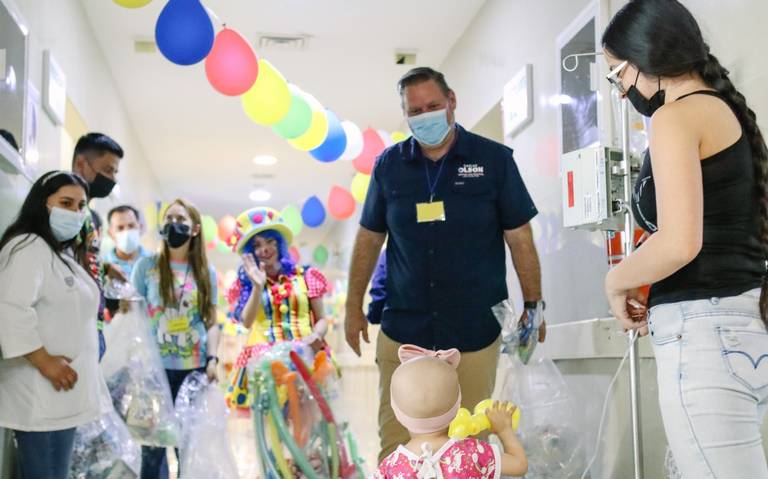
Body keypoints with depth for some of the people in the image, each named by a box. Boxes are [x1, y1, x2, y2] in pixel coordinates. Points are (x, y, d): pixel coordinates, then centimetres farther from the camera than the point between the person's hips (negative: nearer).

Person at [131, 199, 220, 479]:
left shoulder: (206, 272, 8)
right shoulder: (146, 266, 3)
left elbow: (211, 321, 9)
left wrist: (213, 358, -5)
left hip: (195, 368, 2)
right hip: (156, 367, -2)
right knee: (153, 443, 1)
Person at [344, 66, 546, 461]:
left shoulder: (494, 159, -2)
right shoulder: (389, 165, 4)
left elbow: (520, 239, 1)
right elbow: (369, 238, 11)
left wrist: (533, 306, 0)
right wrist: (354, 306, 10)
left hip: (475, 333, -1)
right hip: (402, 331, 2)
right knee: (396, 445, 3)